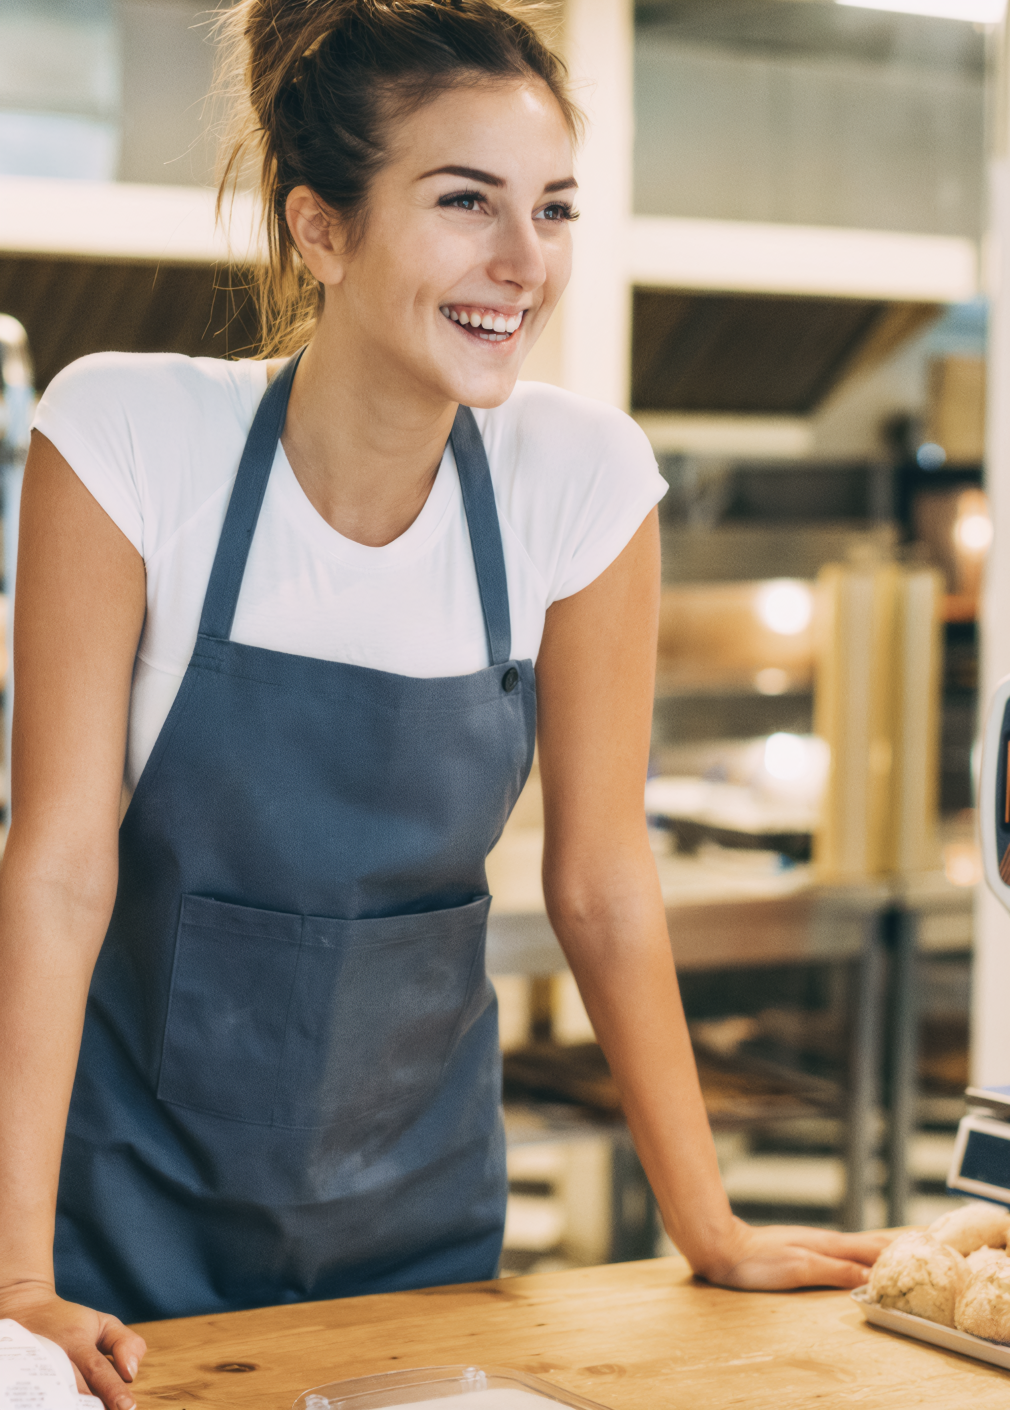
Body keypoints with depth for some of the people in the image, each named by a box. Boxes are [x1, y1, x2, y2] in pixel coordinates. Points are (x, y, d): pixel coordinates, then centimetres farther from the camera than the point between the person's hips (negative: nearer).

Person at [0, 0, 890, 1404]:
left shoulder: (585, 478, -12)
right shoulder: (126, 435, -18)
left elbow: (601, 879, -4)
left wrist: (709, 1229, -2)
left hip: (419, 1197, 2)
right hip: (140, 1184, -2)